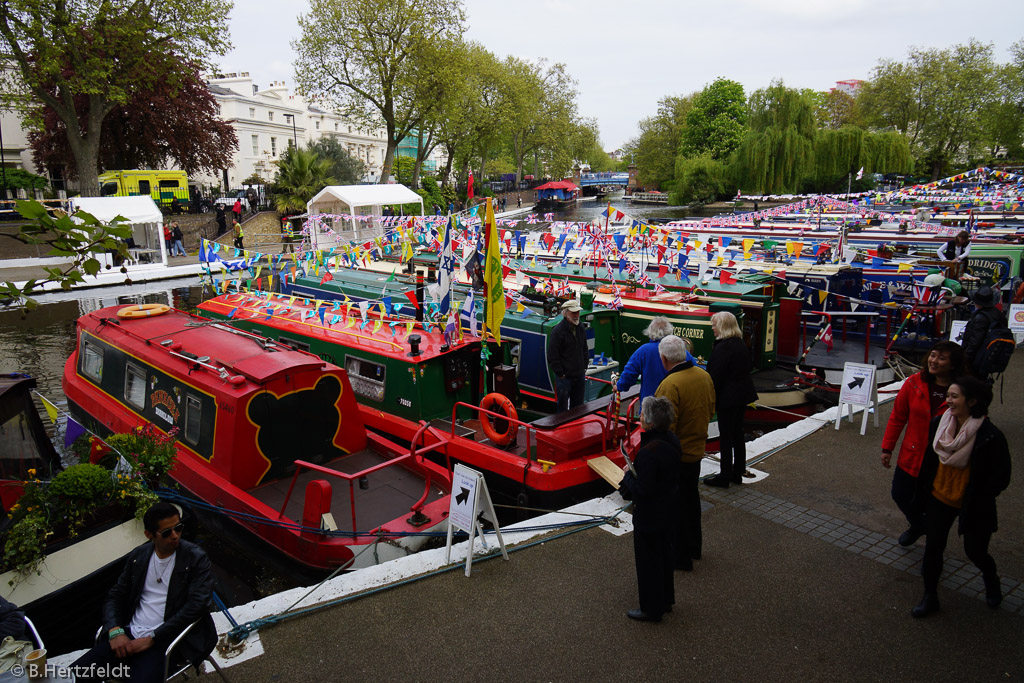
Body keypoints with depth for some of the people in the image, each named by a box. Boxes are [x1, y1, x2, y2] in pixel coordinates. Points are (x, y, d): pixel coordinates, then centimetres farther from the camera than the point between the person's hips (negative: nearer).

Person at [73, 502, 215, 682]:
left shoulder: (196, 558, -6)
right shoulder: (138, 556, 10)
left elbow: (196, 605, -13)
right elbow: (115, 597, 14)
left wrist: (152, 638, -16)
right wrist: (115, 631, -6)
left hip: (165, 639, -5)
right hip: (129, 634, 5)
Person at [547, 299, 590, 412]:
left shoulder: (581, 328, 7)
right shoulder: (558, 331, -14)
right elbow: (553, 356, -14)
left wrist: (584, 367, 11)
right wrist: (560, 373, -14)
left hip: (579, 375, 7)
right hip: (564, 377, -6)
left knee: (578, 405, 16)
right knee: (563, 407, 1)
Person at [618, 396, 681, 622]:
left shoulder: (649, 452, -33)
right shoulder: (672, 440, -5)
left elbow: (643, 490, -29)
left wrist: (628, 475, -11)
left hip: (649, 514, -9)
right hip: (668, 507, 9)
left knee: (647, 560, 10)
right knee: (663, 554, 25)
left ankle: (651, 609, 27)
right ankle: (665, 600, 43)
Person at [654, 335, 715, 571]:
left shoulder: (670, 385, -27)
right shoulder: (704, 376, -1)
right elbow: (710, 410, 12)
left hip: (675, 455, -8)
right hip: (697, 449, 8)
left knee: (676, 506, 6)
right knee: (691, 498, 24)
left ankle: (680, 557, 18)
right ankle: (694, 546, 40)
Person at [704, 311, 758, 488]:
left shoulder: (723, 348, -21)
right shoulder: (741, 344, 8)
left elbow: (715, 376, -21)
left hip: (728, 397, -9)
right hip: (742, 395, 9)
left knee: (726, 437, -1)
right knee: (738, 434, 17)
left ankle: (725, 477, 8)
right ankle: (738, 473, 27)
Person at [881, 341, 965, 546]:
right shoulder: (915, 383, -7)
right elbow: (897, 417, 1)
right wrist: (887, 447, 3)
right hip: (911, 457, 3)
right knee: (900, 496, 17)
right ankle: (917, 526, 51)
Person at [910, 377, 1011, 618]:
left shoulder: (990, 436, -23)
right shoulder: (939, 424, -6)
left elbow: (1000, 478, -14)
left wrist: (978, 500, -11)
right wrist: (923, 493, 10)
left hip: (972, 505, -4)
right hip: (939, 498, 4)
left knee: (975, 551, 10)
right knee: (933, 546, 7)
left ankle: (991, 580, 46)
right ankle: (930, 597, 24)